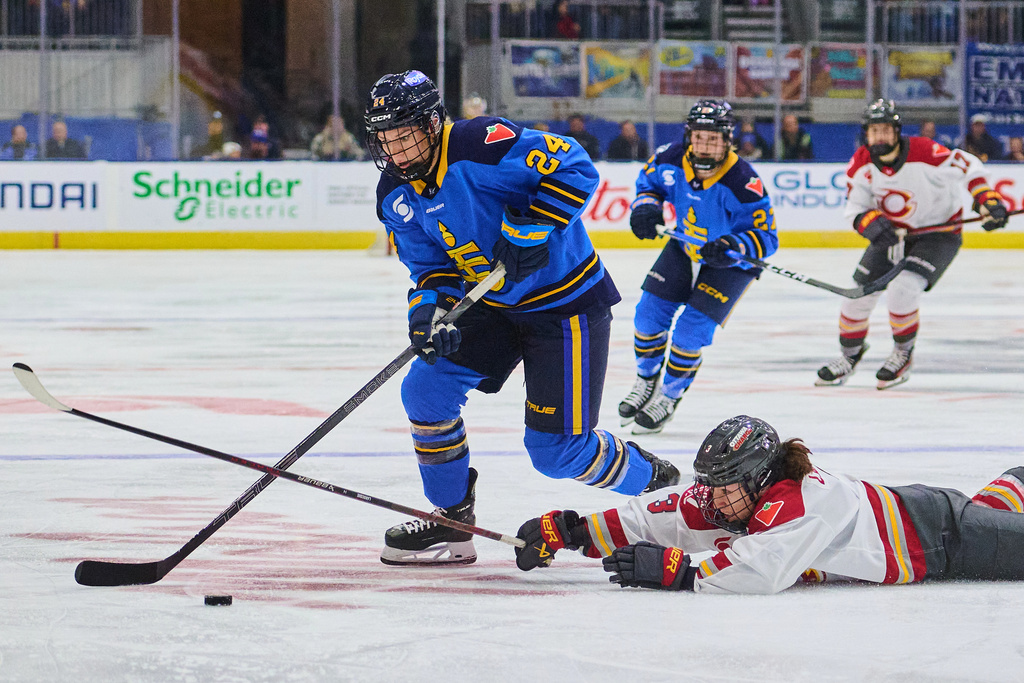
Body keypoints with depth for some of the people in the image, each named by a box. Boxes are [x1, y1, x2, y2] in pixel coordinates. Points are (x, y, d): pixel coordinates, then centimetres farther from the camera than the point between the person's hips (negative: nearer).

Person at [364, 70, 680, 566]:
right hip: (492, 305, 7)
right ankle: (451, 522, 7)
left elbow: (575, 171, -26)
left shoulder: (483, 144, -25)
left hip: (566, 304, -7)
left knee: (556, 448, -8)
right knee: (426, 387, -8)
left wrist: (529, 230, -32)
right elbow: (432, 268, 3)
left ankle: (650, 479, 21)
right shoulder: (396, 195, -1)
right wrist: (429, 309, -17)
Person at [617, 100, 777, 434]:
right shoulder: (674, 160, -21)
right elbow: (649, 179, 3)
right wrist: (645, 206, -16)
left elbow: (766, 236, -29)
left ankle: (668, 397, 11)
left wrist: (735, 246, -48)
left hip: (732, 260, -5)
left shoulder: (743, 183, -36)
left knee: (692, 329, -13)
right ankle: (646, 381, 30)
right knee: (650, 313, 3)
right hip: (686, 245, 5)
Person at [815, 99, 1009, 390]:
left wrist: (987, 201, -26)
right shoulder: (861, 164, -11)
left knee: (902, 292, -24)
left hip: (939, 232, -5)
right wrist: (871, 222, -30)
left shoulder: (924, 153, -27)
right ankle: (850, 355, 26)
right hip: (892, 232, 5)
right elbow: (856, 208, -7)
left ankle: (903, 355, 1)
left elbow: (968, 166, -16)